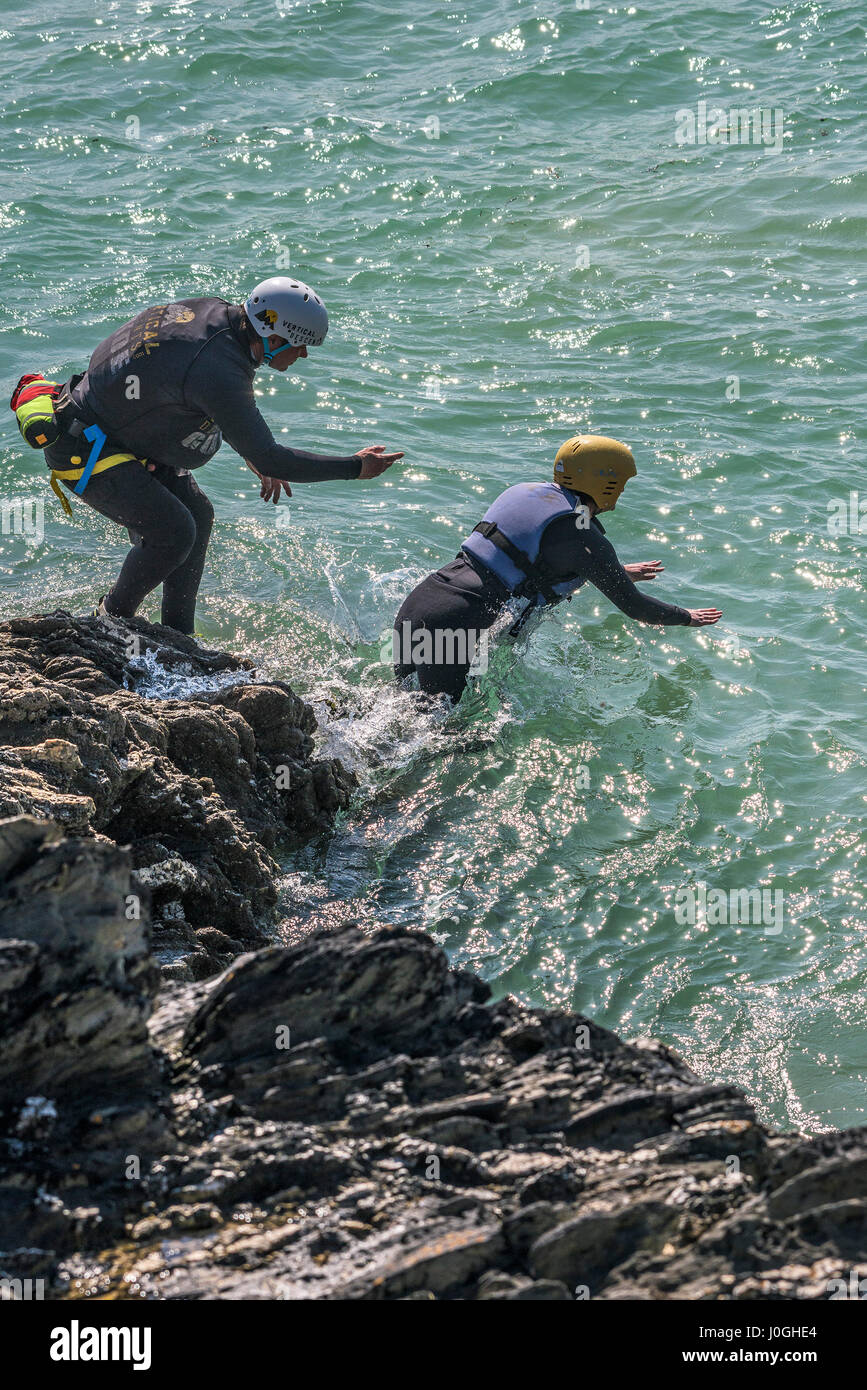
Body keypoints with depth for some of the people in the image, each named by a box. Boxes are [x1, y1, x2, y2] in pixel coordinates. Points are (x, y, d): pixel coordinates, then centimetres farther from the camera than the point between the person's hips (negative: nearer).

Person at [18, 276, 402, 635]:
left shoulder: (217, 314, -4)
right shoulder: (218, 369, -33)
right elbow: (268, 458, -31)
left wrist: (256, 455, 11)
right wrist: (355, 467, -25)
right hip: (81, 450, -10)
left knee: (197, 515, 11)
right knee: (173, 531, -15)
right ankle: (114, 619, 9)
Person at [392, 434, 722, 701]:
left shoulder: (529, 493, 16)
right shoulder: (585, 540, -7)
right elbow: (633, 606, 4)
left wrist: (619, 572, 50)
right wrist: (686, 617, 23)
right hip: (451, 629, -8)